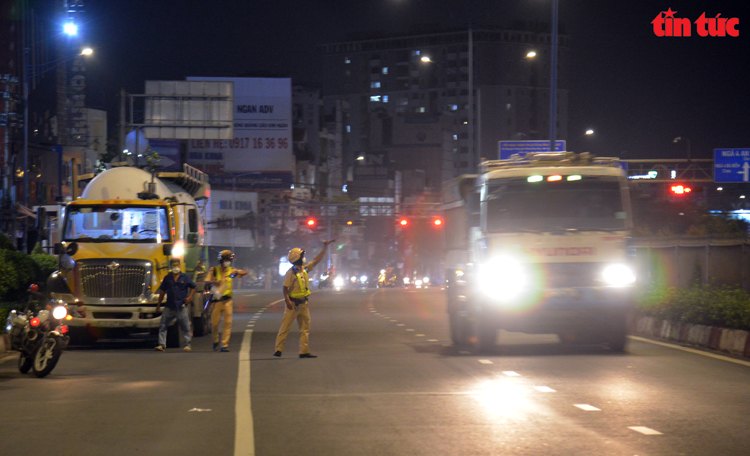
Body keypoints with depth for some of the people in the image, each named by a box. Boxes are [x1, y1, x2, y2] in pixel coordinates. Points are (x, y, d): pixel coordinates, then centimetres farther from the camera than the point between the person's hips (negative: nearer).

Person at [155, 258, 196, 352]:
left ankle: (186, 345, 12)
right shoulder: (167, 278, 8)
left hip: (181, 306, -1)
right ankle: (161, 345, 3)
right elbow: (162, 291, 13)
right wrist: (158, 305, 13)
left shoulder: (185, 277, 4)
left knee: (185, 327, 2)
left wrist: (190, 297, -4)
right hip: (169, 307, 1)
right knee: (162, 326, -2)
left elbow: (193, 287, 13)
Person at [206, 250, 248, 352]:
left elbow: (245, 272, 4)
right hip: (217, 300, -1)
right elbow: (207, 282, -1)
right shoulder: (214, 270, 5)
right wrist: (214, 282, -22)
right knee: (215, 322, 1)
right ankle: (215, 341, 27)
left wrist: (237, 272, -16)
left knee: (228, 323, -5)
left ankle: (225, 345, -1)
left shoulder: (231, 270, 10)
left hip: (227, 300, 1)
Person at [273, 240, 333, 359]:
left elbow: (316, 260, 20)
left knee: (305, 328, 8)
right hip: (294, 303, -8)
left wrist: (325, 248, 19)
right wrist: (288, 301, -27)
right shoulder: (291, 272, -14)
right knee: (285, 327, -5)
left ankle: (304, 351, 11)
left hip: (303, 303, 8)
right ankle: (278, 349, -3)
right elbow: (285, 288, -16)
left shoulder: (305, 268, 9)